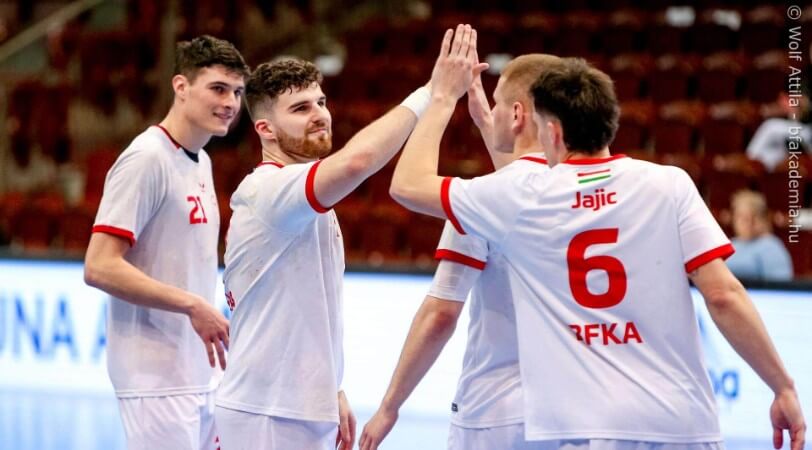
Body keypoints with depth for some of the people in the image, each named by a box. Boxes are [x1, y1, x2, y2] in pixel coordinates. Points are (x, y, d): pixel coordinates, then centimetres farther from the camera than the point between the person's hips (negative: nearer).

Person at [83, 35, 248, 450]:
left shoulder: (201, 162, 15)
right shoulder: (147, 159, -12)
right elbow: (99, 267, -19)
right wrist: (193, 305, -21)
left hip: (201, 377, 9)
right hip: (157, 379, -9)